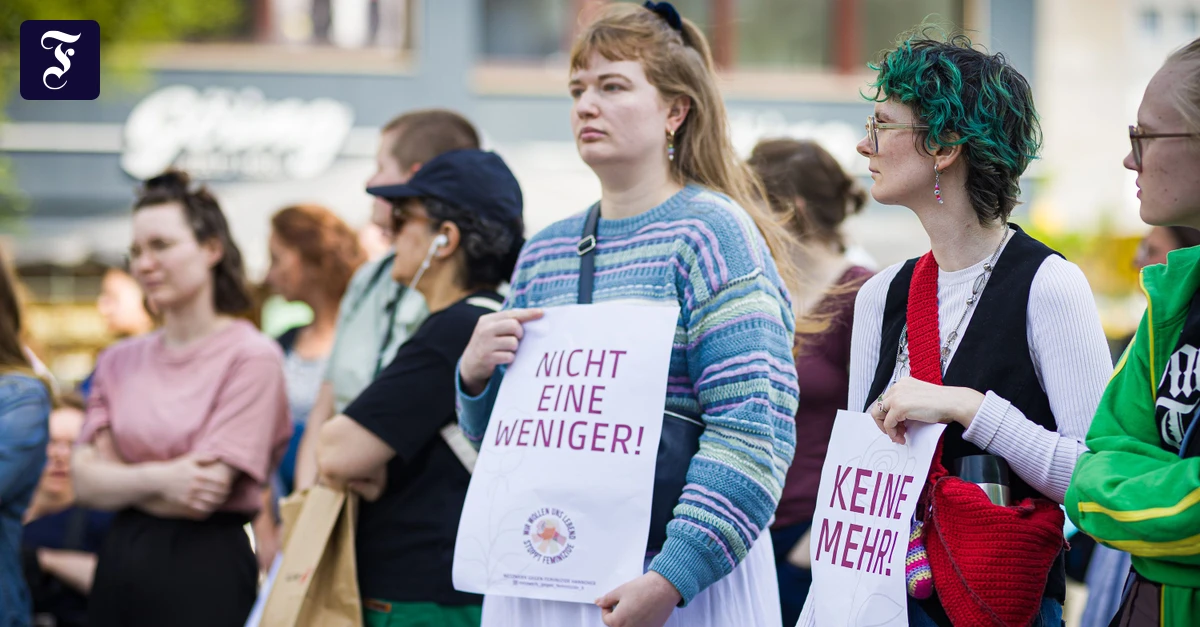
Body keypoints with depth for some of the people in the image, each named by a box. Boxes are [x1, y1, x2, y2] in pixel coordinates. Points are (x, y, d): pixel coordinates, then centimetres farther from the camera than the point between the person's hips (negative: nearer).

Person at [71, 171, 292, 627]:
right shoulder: (120, 362, 11)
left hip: (206, 572, -5)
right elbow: (85, 483, 2)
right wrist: (156, 479, -16)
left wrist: (118, 480, -2)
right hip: (120, 566, 5)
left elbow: (204, 493, -14)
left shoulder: (252, 357, -9)